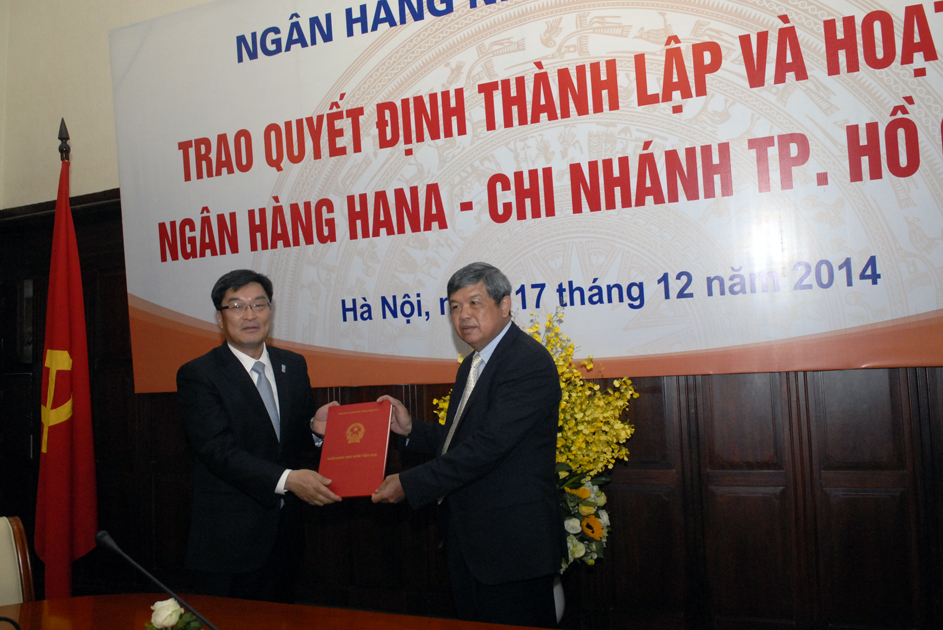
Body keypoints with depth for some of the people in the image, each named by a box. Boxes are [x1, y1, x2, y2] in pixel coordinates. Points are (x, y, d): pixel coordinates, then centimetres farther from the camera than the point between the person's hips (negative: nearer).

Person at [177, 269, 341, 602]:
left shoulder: (293, 365, 8)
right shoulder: (197, 375, -10)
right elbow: (219, 450, -20)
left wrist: (315, 428, -11)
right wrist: (286, 478, -31)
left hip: (284, 534, 5)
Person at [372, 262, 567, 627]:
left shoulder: (529, 362, -17)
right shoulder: (471, 365, 14)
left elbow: (488, 444, -25)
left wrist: (409, 484, -22)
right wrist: (410, 430, 2)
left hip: (511, 544, -9)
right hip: (468, 542, 9)